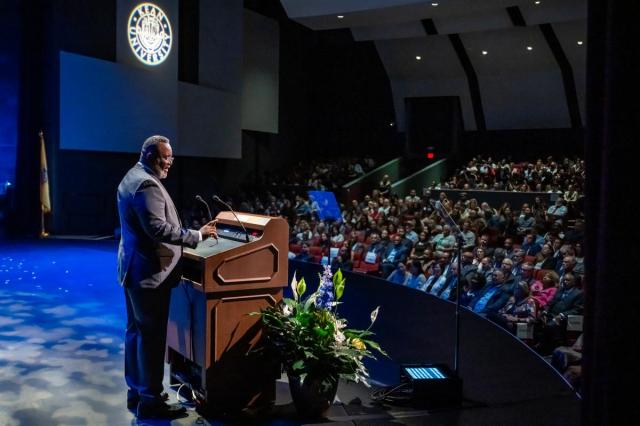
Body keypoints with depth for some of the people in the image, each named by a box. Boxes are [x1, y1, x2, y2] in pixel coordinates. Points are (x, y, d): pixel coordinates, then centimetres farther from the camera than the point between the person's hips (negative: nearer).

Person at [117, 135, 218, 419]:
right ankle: (150, 402, 5)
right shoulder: (147, 184, -19)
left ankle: (136, 392, 26)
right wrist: (198, 235, -24)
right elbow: (157, 229, -27)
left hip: (134, 268, 11)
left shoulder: (131, 178, 16)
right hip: (149, 271, -11)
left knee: (136, 331, 16)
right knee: (152, 336, -4)